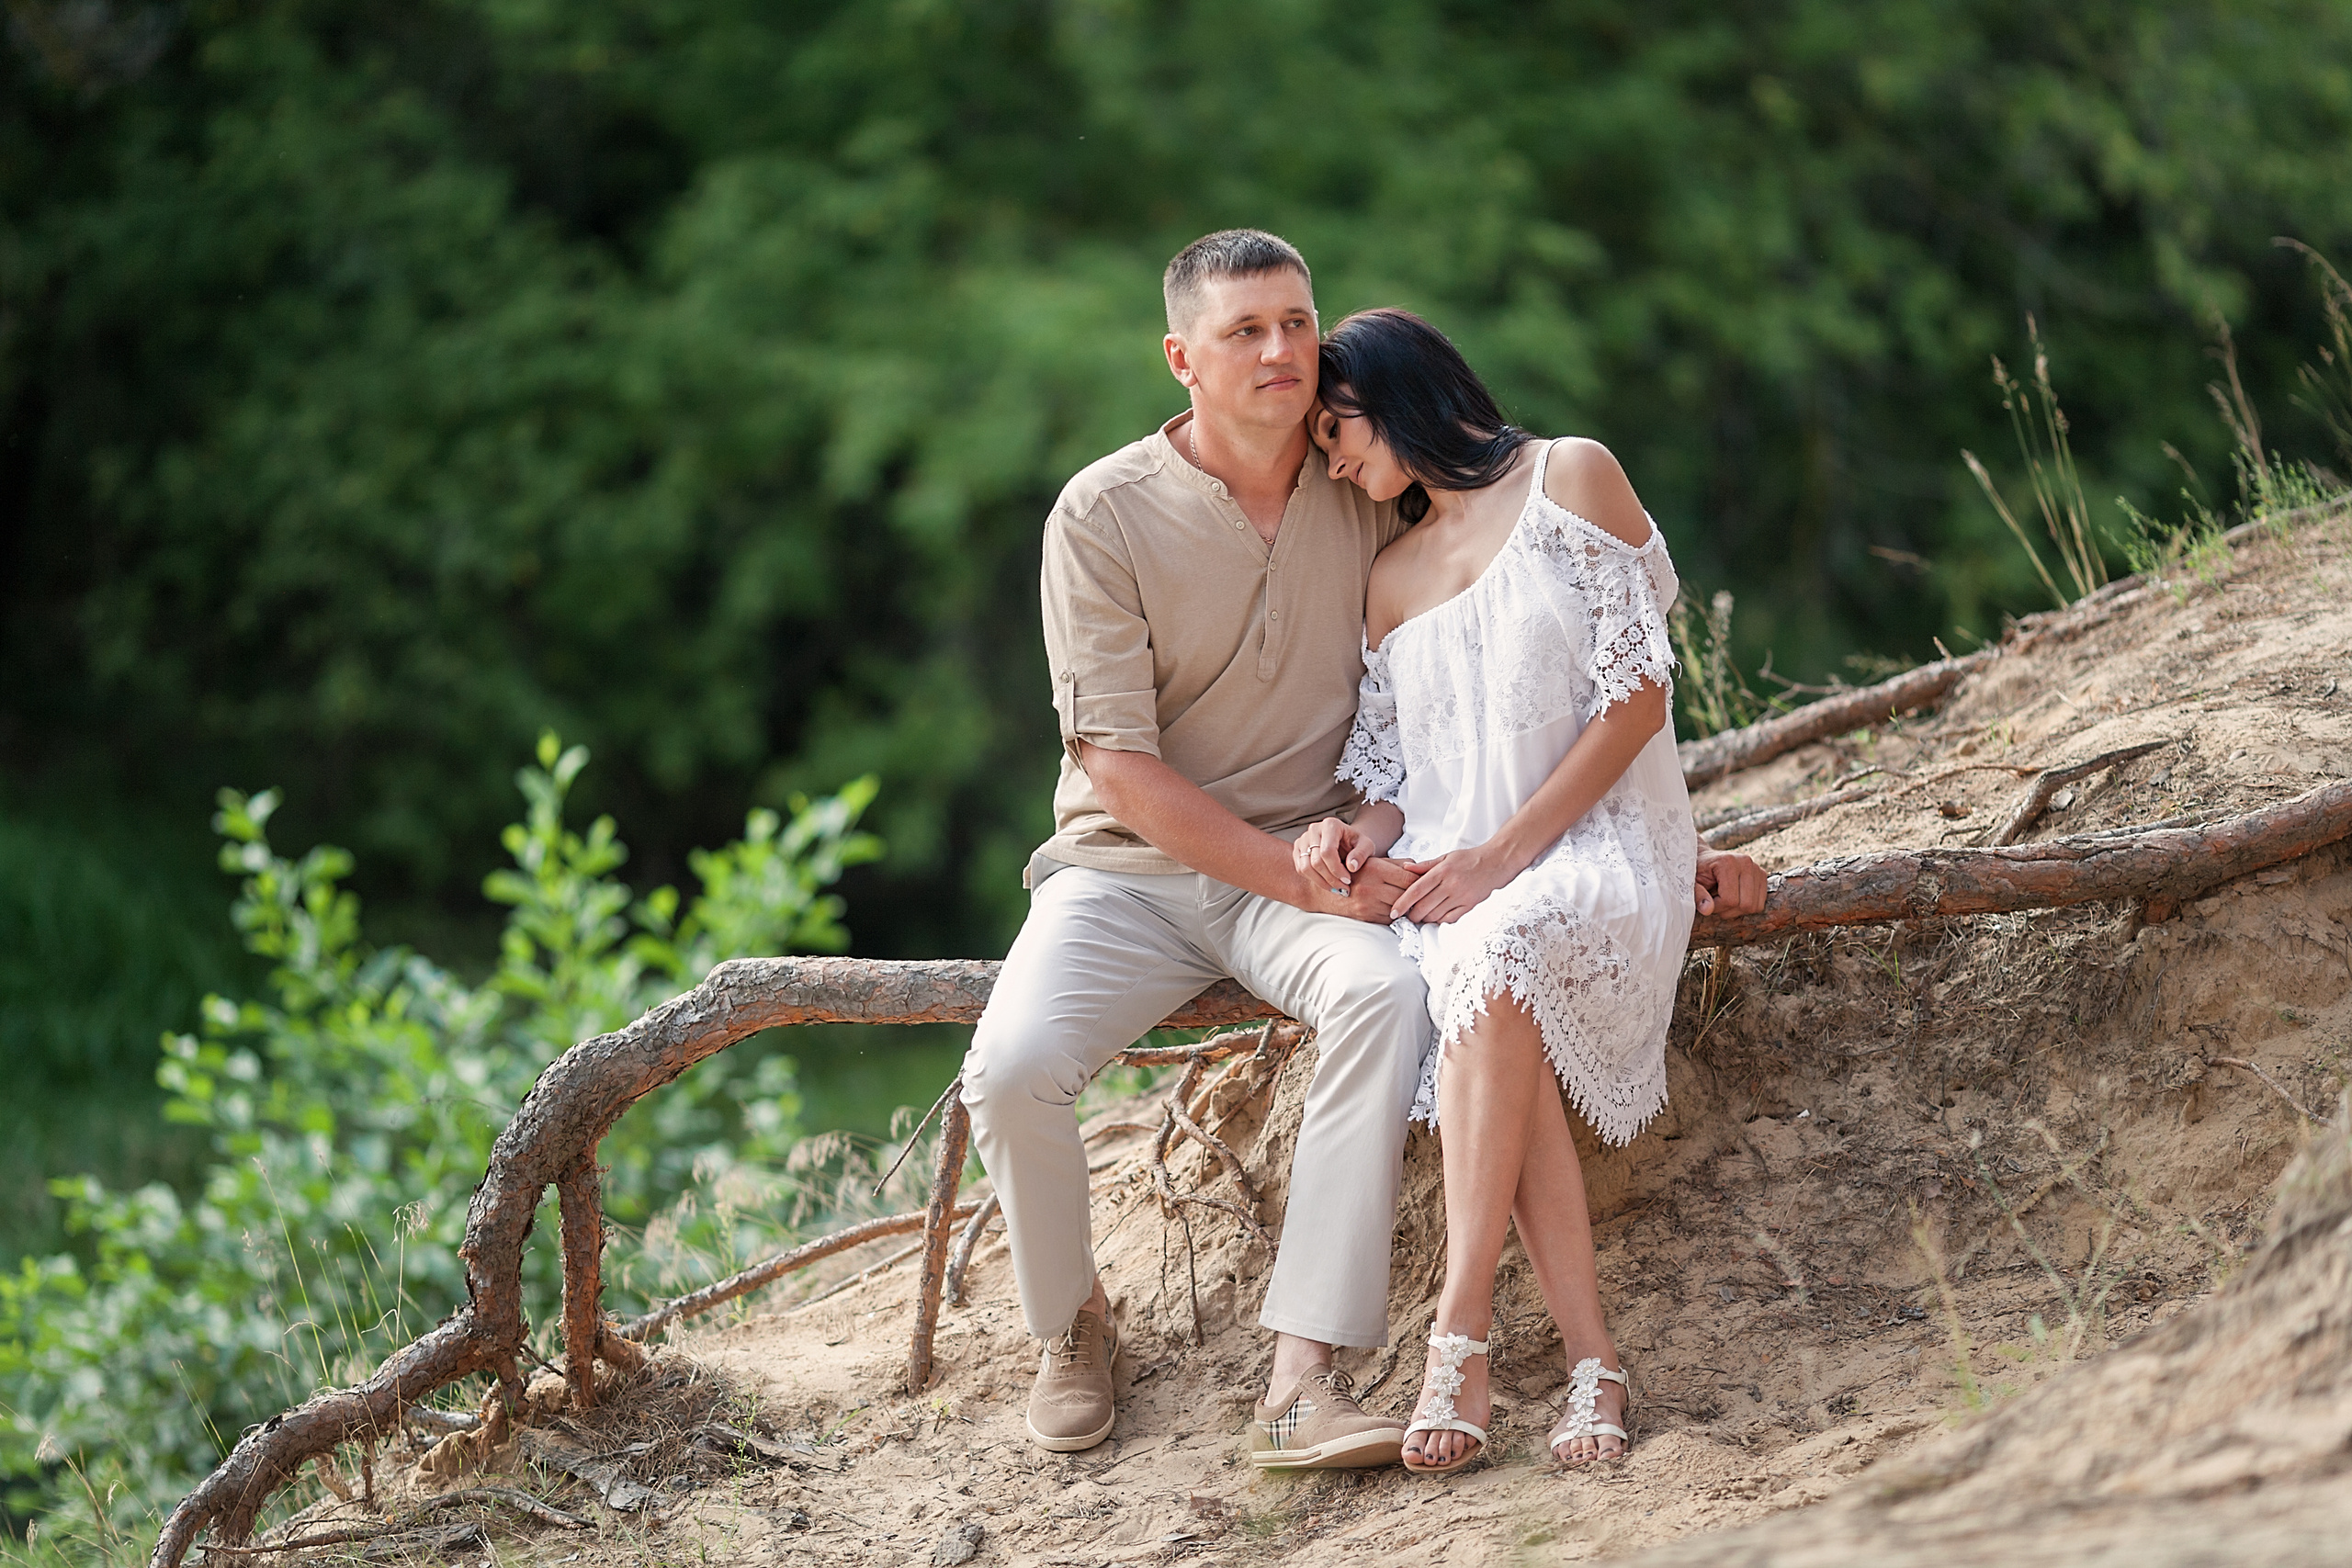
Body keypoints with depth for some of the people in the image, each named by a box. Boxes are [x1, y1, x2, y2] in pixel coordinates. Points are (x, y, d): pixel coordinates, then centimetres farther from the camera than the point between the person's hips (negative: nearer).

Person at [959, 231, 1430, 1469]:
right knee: (1013, 1072, -28)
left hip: (1308, 868, 1)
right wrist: (1308, 883, -18)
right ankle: (1071, 1322, 4)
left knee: (1387, 994, -33)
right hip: (1127, 868, -1)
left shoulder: (1366, 500, 3)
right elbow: (1121, 765, -11)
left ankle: (1304, 1375, -36)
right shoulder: (1103, 516, -7)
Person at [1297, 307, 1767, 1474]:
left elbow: (1638, 691, -4)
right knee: (1480, 996, -33)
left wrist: (1505, 852, -12)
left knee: (1496, 956, -38)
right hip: (1454, 882, 4)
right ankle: (1591, 1362, -36)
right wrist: (1357, 839, -7)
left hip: (1602, 844, -4)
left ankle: (1461, 1340, -38)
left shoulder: (1569, 478, 5)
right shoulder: (1391, 581, 22)